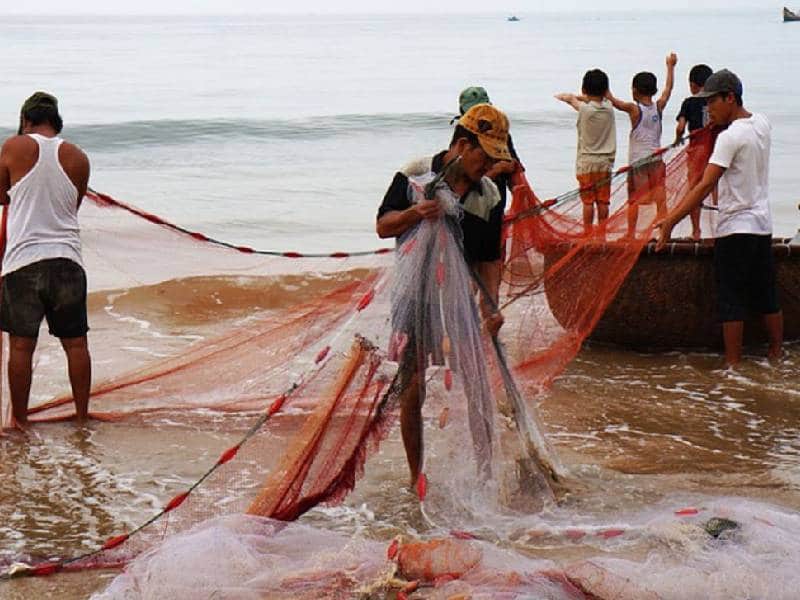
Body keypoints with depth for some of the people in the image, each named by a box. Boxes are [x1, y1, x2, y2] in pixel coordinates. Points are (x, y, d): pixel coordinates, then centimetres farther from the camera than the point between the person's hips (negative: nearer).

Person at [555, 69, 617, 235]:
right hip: (605, 161, 3)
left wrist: (563, 96, 29)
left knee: (588, 202, 1)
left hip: (586, 161, -3)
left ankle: (588, 233, 2)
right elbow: (598, 99, 17)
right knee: (603, 201, 6)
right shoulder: (608, 108, -3)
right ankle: (602, 233, 10)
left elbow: (573, 100, 8)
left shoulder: (584, 109, -13)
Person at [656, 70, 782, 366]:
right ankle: (777, 357, 23)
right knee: (767, 298, 15)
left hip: (735, 228, -8)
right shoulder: (762, 123, 5)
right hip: (762, 224, 8)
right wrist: (720, 122, 11)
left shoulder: (730, 137, -18)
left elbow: (705, 186, -24)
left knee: (731, 300, -2)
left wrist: (670, 221, -24)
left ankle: (733, 364, 0)